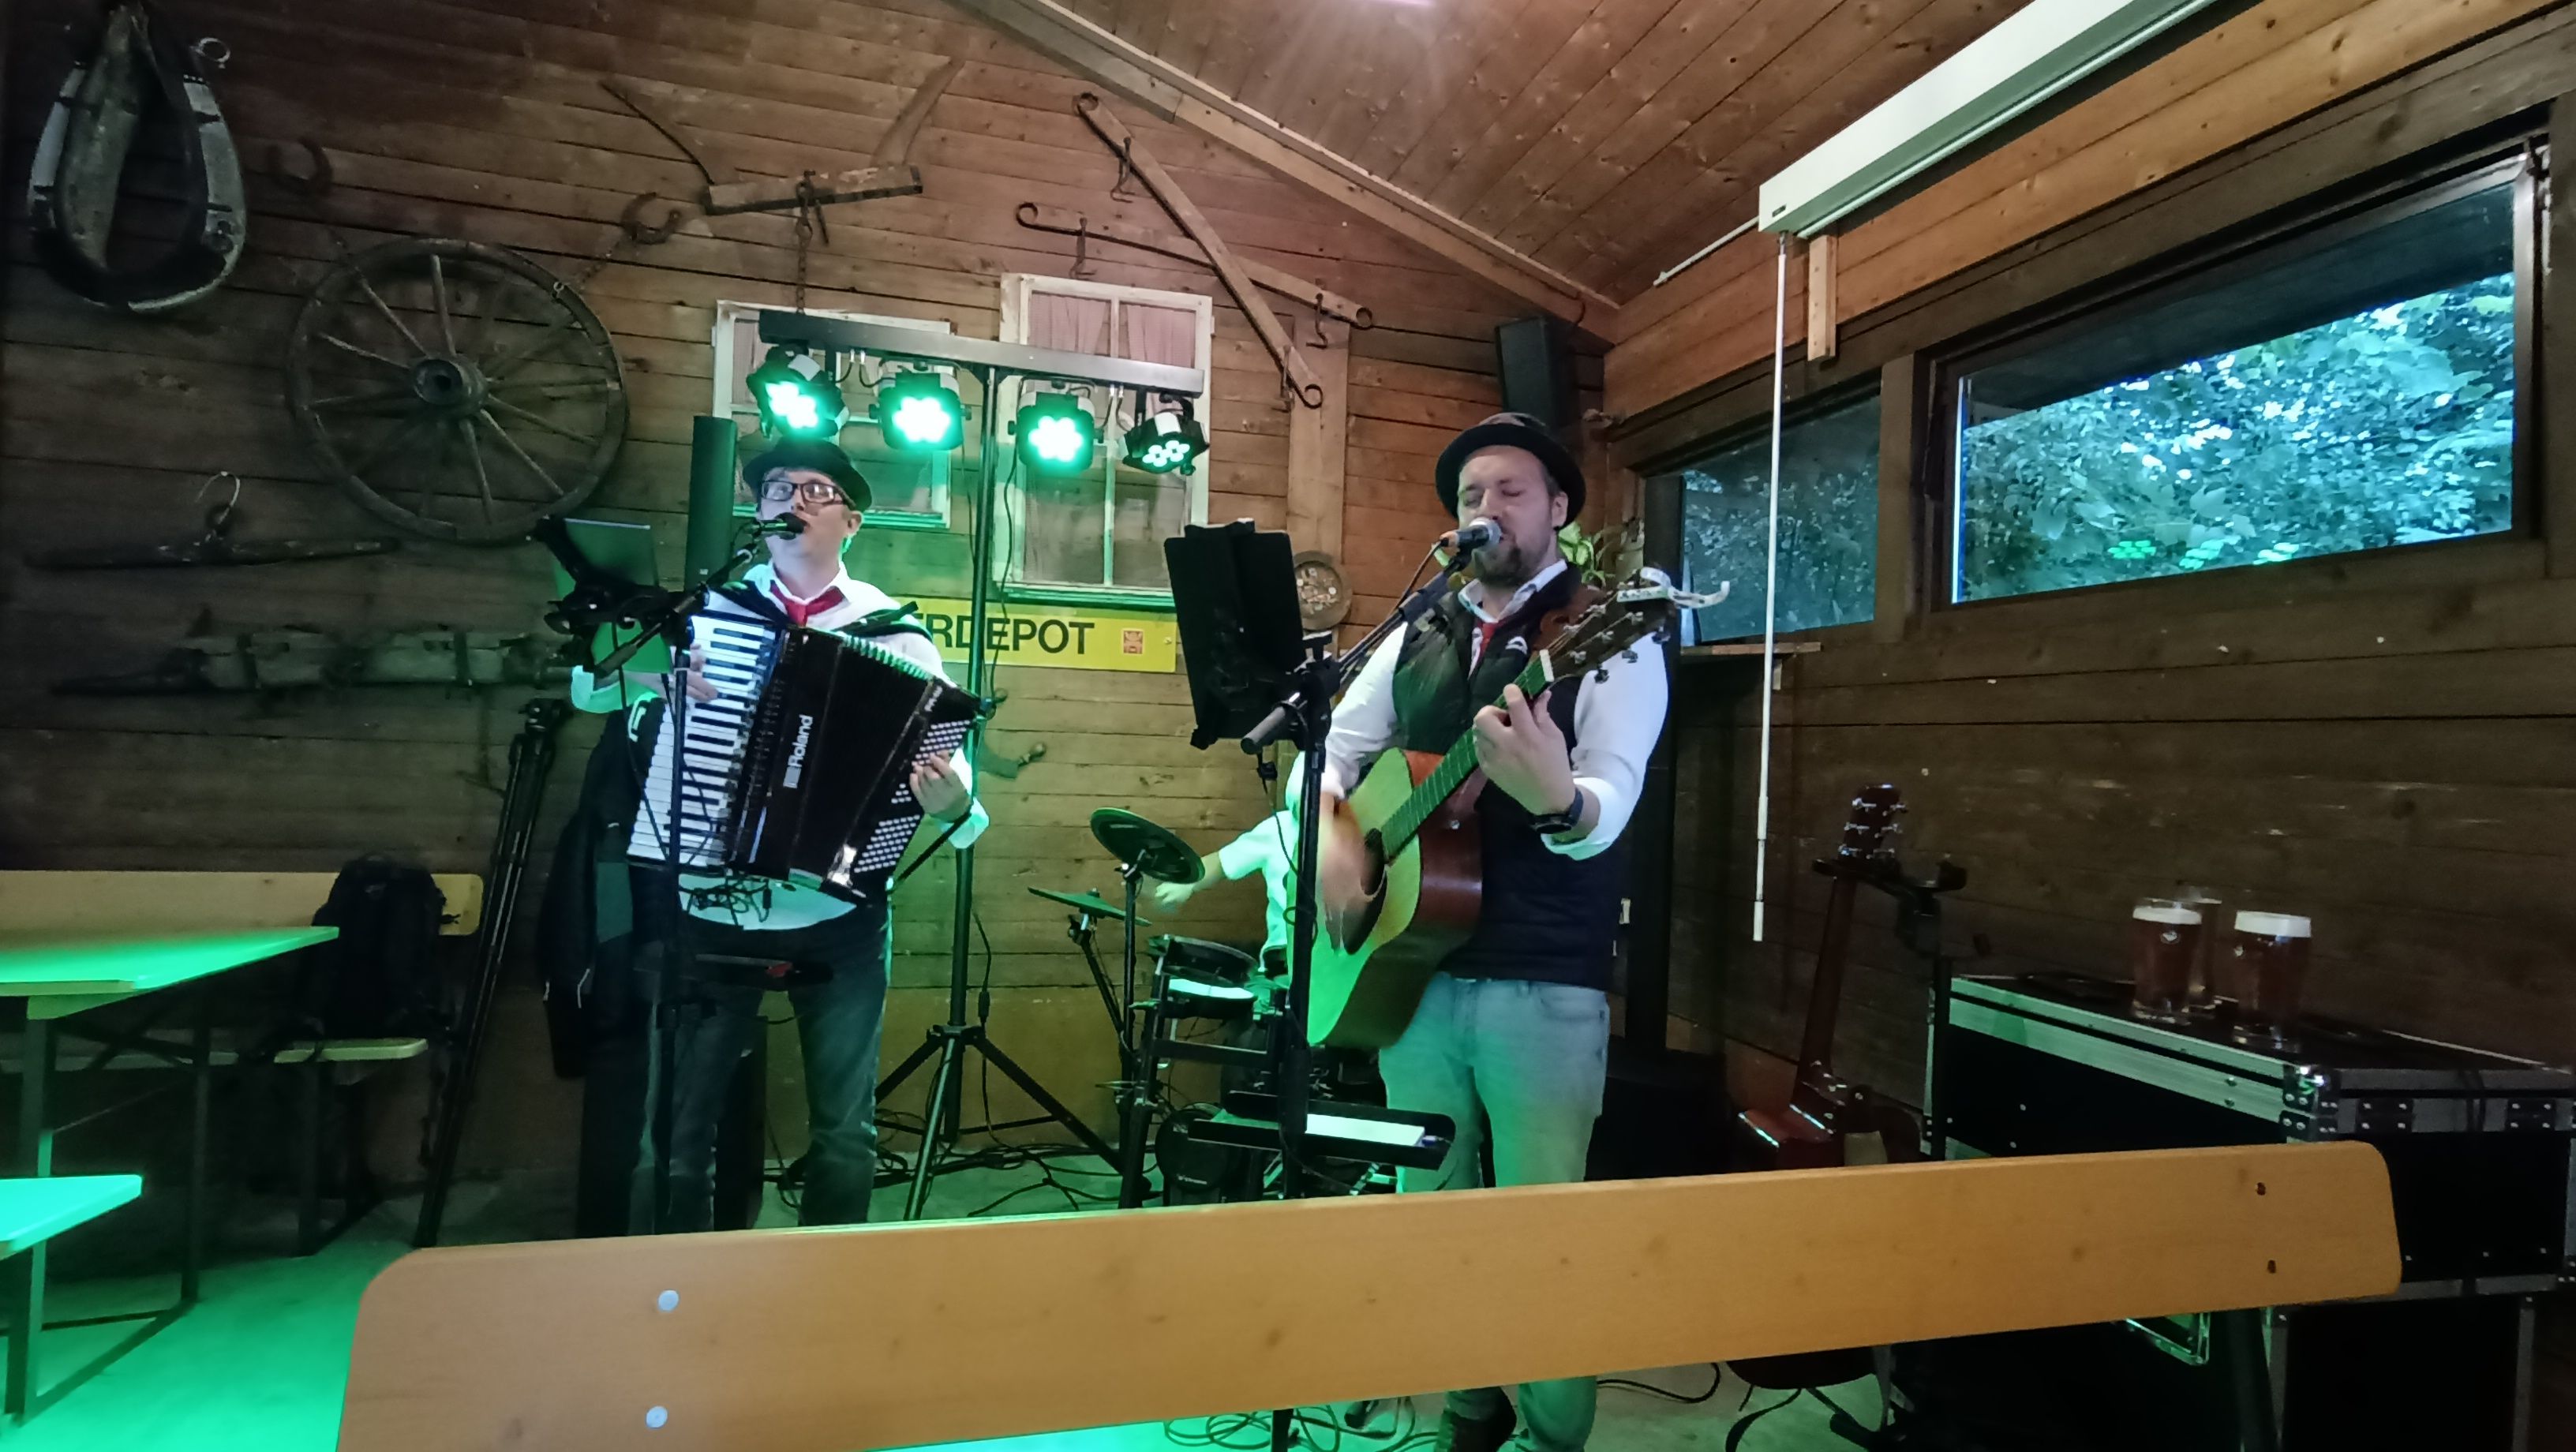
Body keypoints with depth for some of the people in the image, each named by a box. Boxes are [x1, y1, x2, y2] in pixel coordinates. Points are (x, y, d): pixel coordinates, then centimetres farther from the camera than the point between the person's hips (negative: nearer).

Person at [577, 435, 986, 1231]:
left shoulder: (895, 631, 1)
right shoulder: (705, 608, 5)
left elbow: (944, 760, -3)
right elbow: (589, 685, 6)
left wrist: (953, 804, -26)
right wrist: (664, 682, -15)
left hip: (838, 917, -1)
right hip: (709, 909, 1)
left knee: (843, 1129, 8)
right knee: (684, 1120, 10)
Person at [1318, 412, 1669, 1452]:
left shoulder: (1608, 636, -5)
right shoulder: (1416, 638, 12)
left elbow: (1606, 808, -18)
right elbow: (1329, 751, 13)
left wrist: (1555, 797, -42)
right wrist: (1333, 845, -6)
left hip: (1546, 986, -5)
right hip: (1412, 969, 5)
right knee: (1428, 1217, 16)